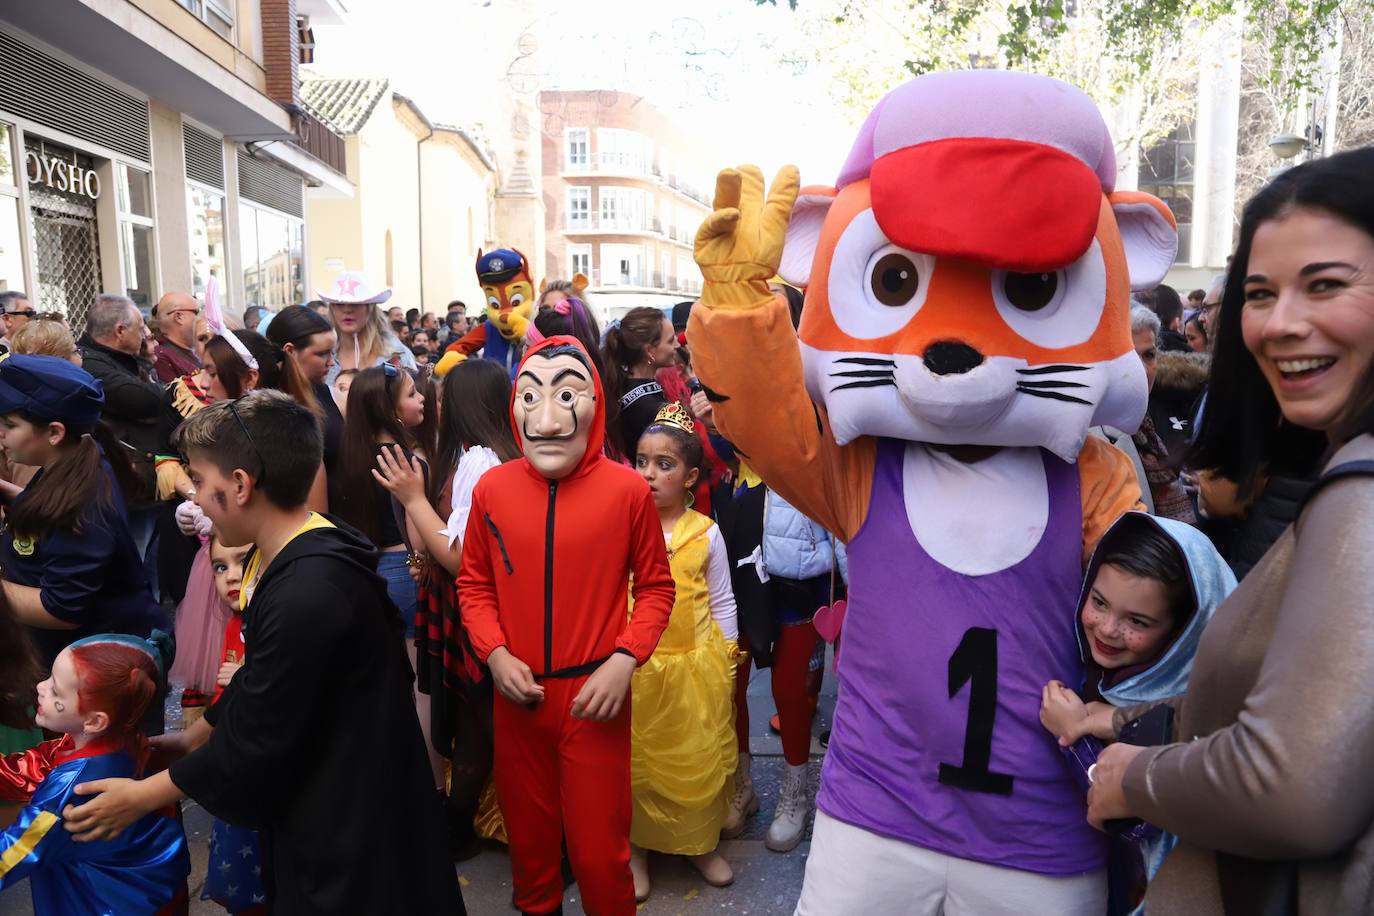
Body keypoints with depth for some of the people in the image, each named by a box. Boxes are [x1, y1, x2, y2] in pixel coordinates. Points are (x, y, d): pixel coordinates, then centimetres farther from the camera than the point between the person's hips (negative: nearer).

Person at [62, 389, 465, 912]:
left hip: (350, 838, -9)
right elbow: (259, 681, 14)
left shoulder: (306, 594, -32)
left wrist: (142, 796, -8)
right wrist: (191, 739, 22)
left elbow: (256, 742, -22)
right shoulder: (284, 559, -1)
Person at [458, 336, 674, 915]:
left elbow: (656, 587, -2)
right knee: (527, 831, 22)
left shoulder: (627, 488, -12)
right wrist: (494, 655, -7)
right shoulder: (491, 488, -4)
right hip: (517, 695, 3)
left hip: (594, 697, -3)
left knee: (599, 847, 9)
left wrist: (624, 660, -14)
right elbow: (473, 584, 6)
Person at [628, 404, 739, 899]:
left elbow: (722, 601, 4)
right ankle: (636, 849, 31)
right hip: (636, 666, 0)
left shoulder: (706, 533, -3)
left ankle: (700, 843, 34)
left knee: (698, 760, 12)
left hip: (696, 664, 1)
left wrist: (726, 661, 5)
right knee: (635, 763, 11)